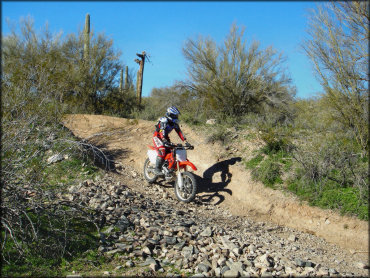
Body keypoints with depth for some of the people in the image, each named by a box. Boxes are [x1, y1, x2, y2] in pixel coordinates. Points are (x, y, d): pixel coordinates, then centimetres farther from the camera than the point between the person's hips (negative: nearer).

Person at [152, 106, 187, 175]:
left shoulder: (174, 123, -2)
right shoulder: (164, 121, -25)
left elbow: (179, 131, -2)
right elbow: (162, 131, -40)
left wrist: (185, 141, -12)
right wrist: (164, 140, -56)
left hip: (165, 137, 8)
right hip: (157, 136, -8)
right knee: (162, 151, -27)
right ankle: (157, 169, -24)